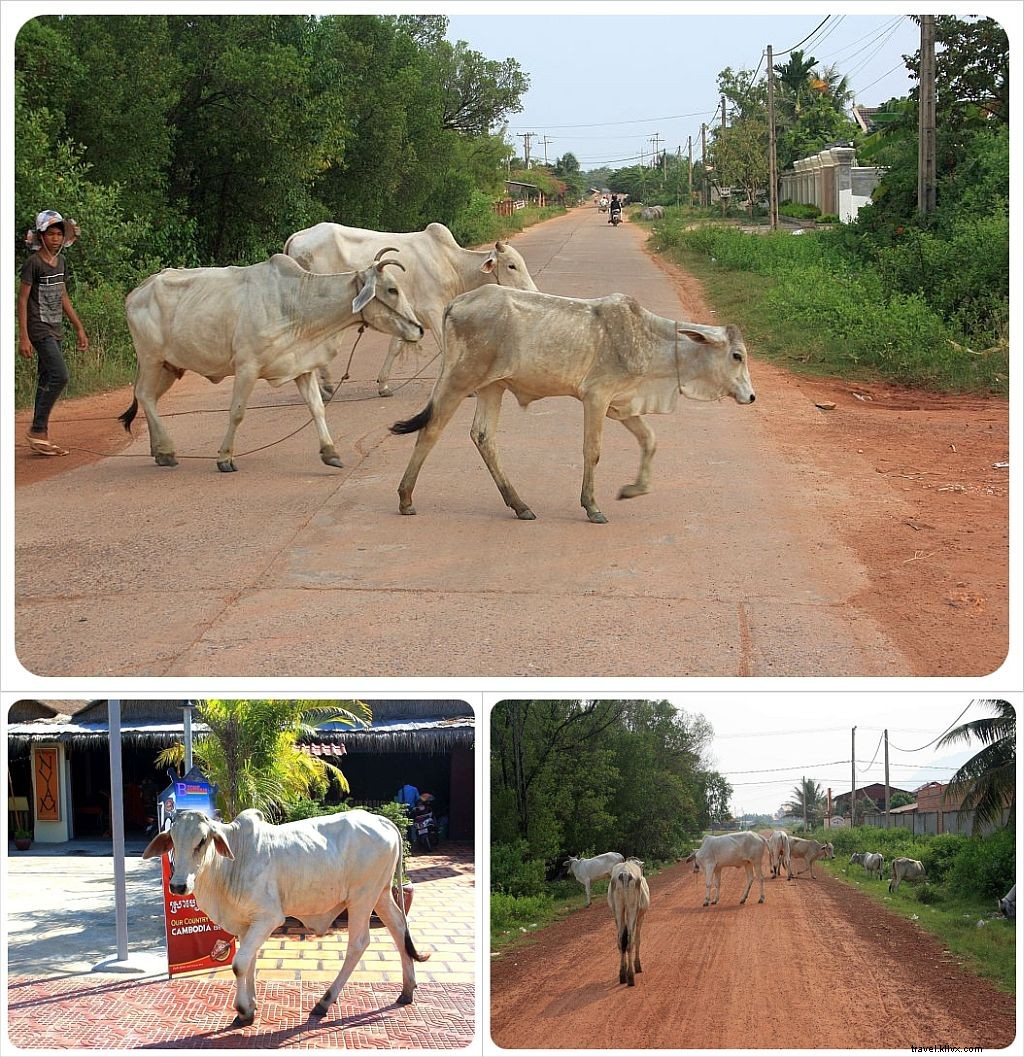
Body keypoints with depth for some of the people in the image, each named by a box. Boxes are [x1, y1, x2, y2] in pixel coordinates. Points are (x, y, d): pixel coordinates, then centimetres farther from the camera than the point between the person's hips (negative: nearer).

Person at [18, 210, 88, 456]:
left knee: (47, 380, 7)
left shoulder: (61, 262, 11)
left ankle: (41, 436, 10)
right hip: (39, 328, -8)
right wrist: (23, 337, -17)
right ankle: (37, 431, -11)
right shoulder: (33, 263, -11)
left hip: (55, 329, 8)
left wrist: (79, 328, 20)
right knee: (59, 375, -16)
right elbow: (22, 300, -12)